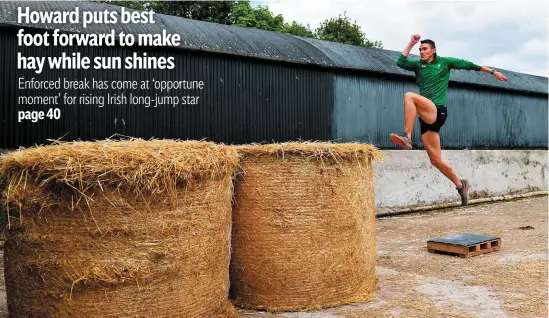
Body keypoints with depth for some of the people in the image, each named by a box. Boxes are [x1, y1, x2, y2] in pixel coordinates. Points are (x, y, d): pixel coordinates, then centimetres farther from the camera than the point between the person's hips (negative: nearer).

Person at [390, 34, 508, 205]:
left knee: (409, 96, -30)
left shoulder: (444, 62, 8)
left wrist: (493, 72, 19)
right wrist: (411, 44, 0)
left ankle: (407, 137, -36)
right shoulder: (418, 65, 17)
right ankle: (460, 184, 22)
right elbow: (400, 62, 2)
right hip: (426, 116, 5)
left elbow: (469, 65, 15)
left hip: (438, 111, -5)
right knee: (435, 160, 5)